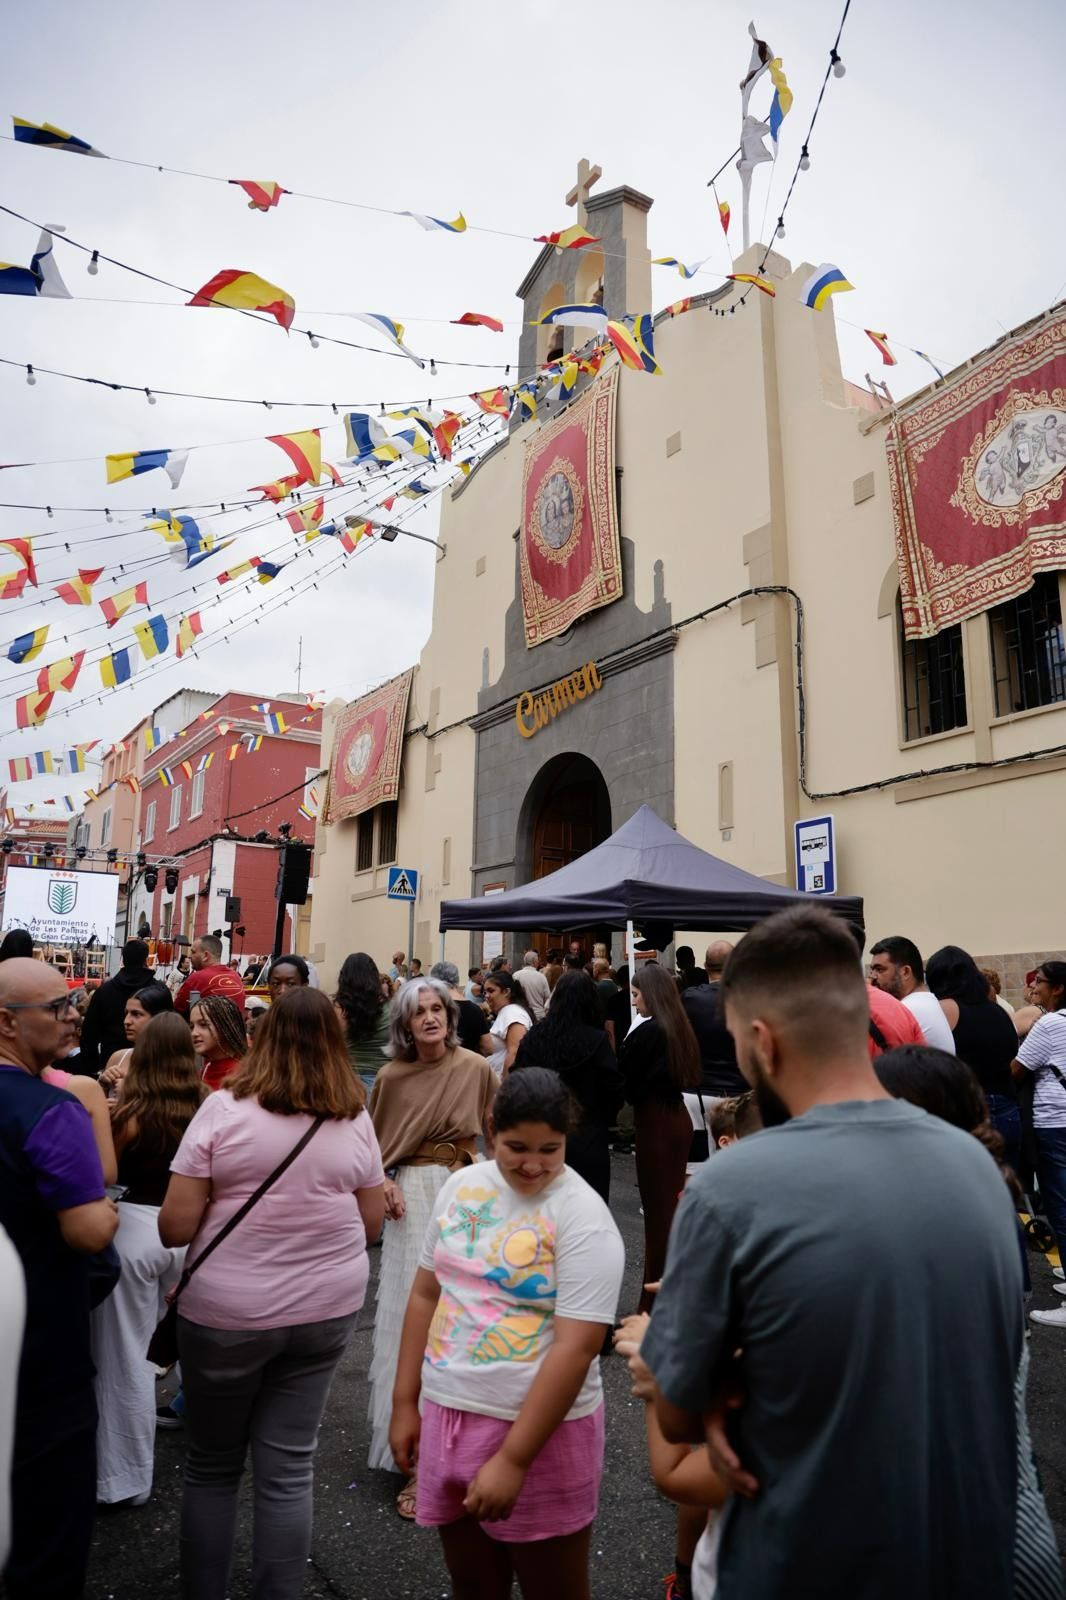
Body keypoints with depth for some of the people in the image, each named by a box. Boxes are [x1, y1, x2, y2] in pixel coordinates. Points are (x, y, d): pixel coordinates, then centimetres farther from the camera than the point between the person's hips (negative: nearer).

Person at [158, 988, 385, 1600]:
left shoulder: (223, 1108, -12)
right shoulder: (355, 1119, -4)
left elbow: (175, 1228, -10)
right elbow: (372, 1224, 5)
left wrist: (222, 1212, 10)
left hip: (226, 1312, -1)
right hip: (327, 1308, 2)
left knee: (213, 1467, 18)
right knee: (289, 1468, 13)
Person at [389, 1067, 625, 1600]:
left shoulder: (583, 1218, -18)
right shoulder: (461, 1186, -1)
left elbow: (575, 1348, -21)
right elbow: (426, 1294, 8)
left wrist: (513, 1458, -20)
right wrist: (404, 1402, 8)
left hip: (540, 1429, -5)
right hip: (448, 1414, 5)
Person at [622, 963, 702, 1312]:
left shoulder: (647, 1032, -18)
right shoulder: (680, 1028, 5)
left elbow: (626, 1083, -12)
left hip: (655, 1123, -8)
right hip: (678, 1117, 8)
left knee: (657, 1209, 1)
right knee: (673, 1204, 17)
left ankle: (654, 1297, 12)